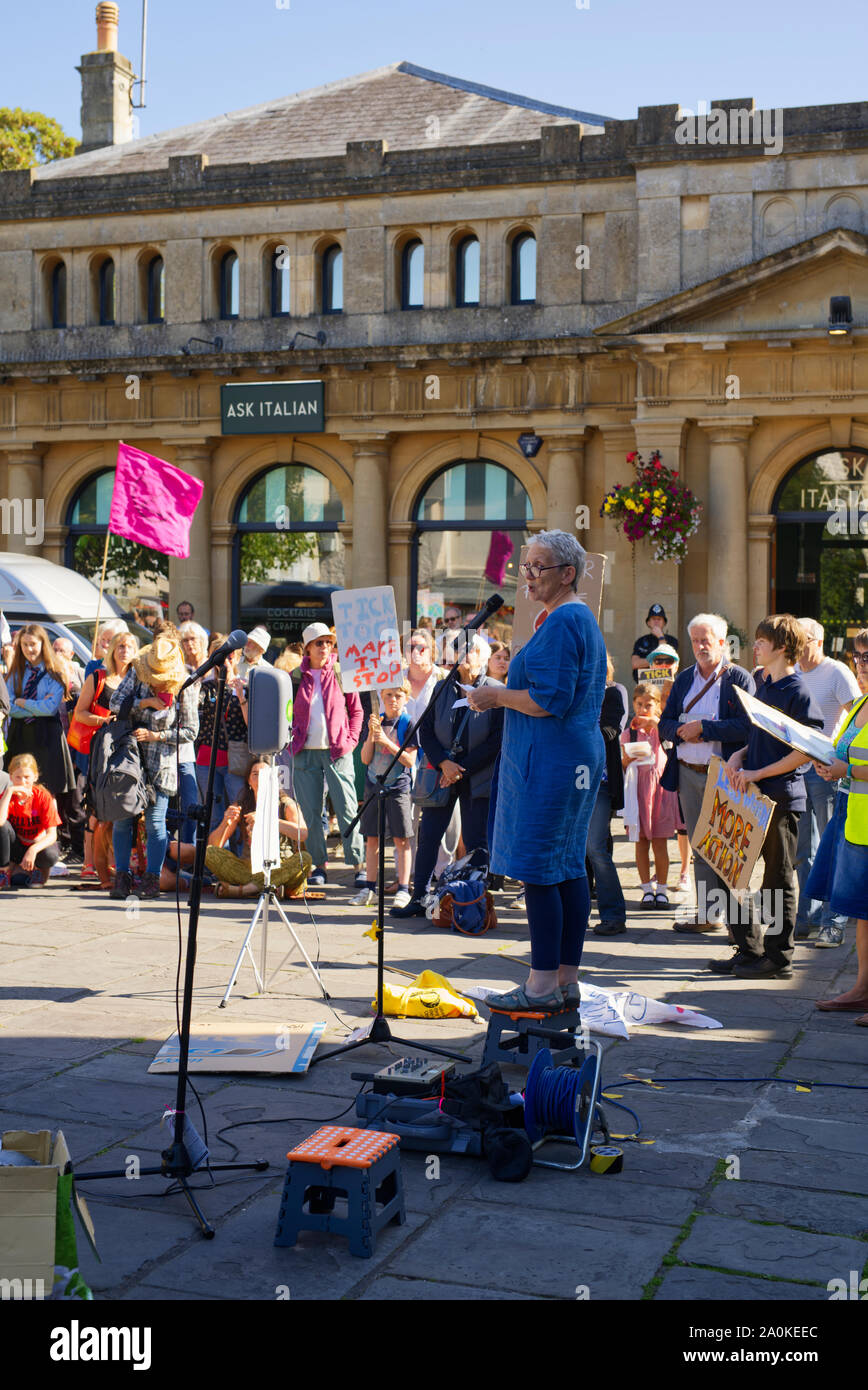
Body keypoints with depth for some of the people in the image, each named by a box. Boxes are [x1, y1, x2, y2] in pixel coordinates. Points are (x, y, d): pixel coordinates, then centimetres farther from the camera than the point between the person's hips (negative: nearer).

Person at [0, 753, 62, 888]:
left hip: (37, 845, -1)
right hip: (15, 848, 1)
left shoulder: (43, 797, -16)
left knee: (50, 855, -35)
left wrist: (34, 849, -39)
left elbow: (52, 835, -21)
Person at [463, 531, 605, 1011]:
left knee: (538, 868, -6)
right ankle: (567, 981, 16)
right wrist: (505, 694, 18)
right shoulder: (584, 619, 18)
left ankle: (542, 985, -2)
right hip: (581, 753, 11)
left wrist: (496, 696, -9)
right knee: (568, 865, 11)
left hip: (549, 759, -11)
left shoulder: (560, 622, -15)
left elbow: (549, 700, -22)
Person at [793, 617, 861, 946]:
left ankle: (832, 922, 3)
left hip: (826, 768, -6)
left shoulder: (837, 672, -7)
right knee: (803, 848, 9)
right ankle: (806, 917, 16)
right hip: (794, 767, 6)